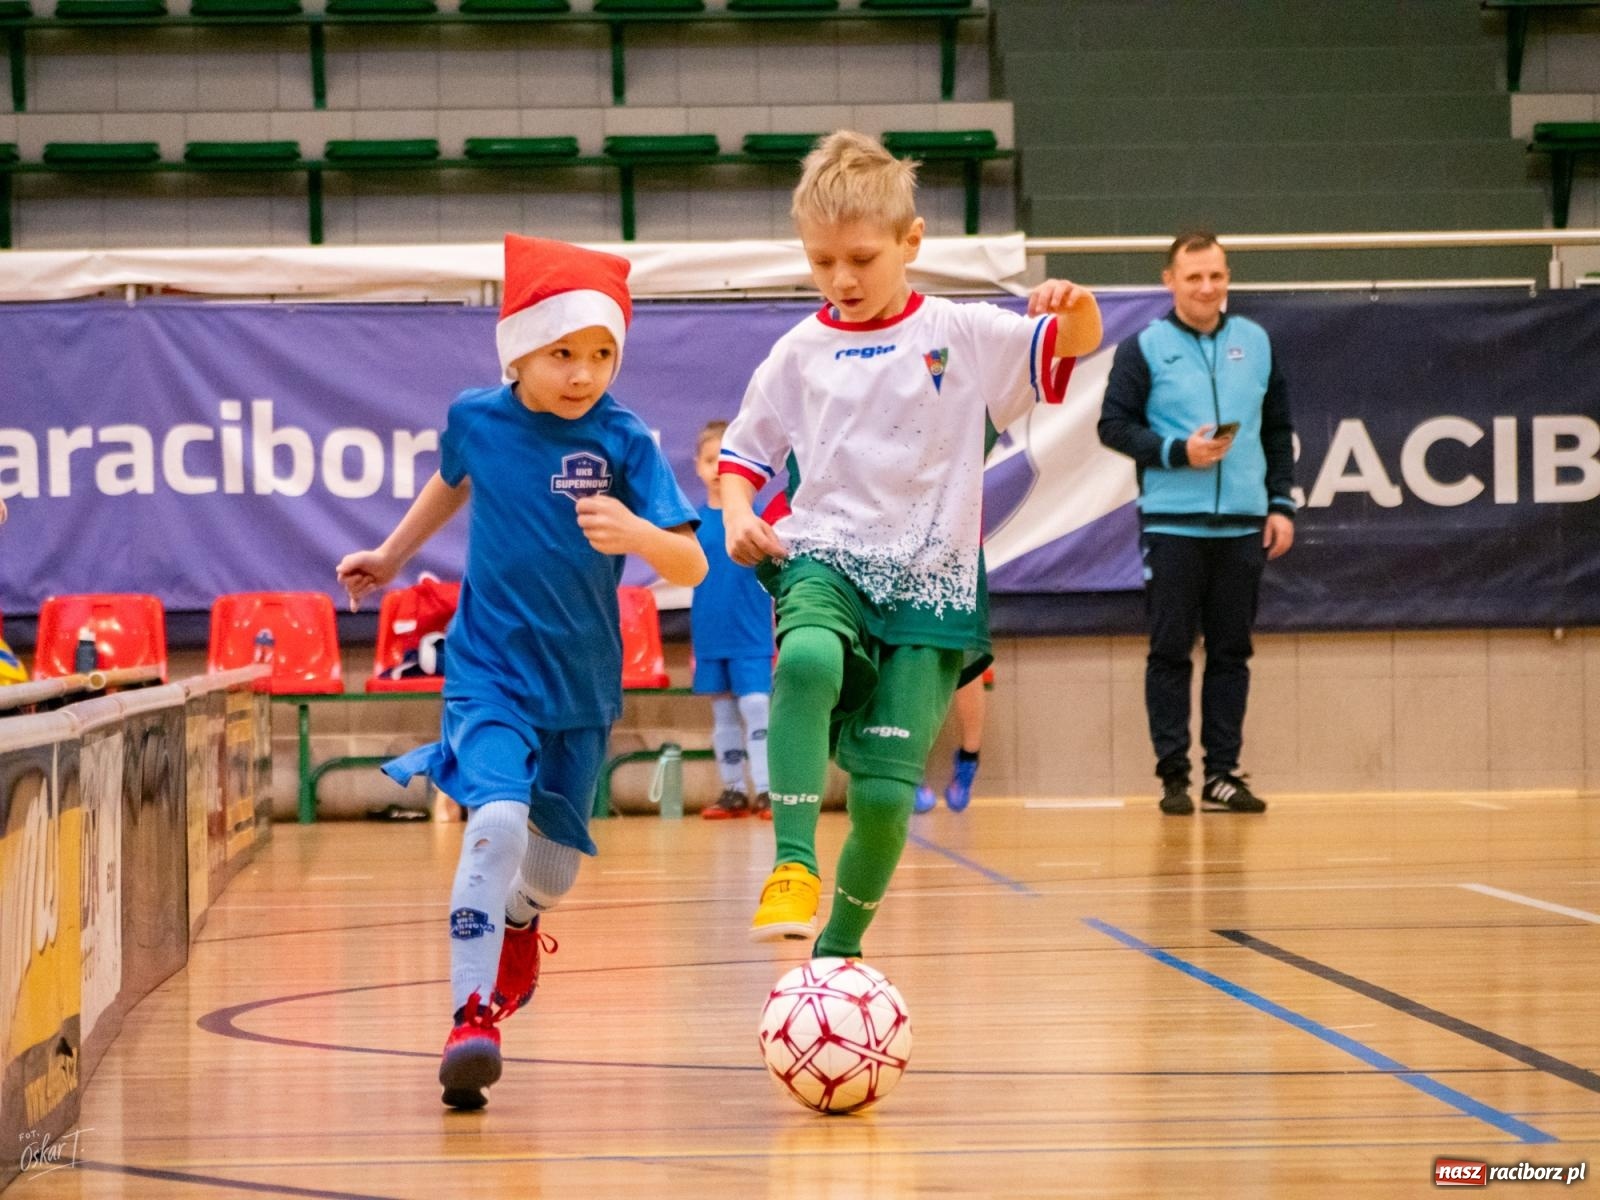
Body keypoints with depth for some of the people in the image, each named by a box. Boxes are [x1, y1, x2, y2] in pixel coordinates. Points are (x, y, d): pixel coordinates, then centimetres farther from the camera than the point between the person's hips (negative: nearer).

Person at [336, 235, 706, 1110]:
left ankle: (519, 918, 52)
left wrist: (634, 533, -37)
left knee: (554, 862, 15)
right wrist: (392, 555, 27)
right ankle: (472, 1015, -23)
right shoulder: (476, 417, -7)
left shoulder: (623, 441, -13)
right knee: (497, 820, -26)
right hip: (489, 672, -1)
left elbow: (691, 567, -18)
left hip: (582, 685, 1)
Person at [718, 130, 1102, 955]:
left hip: (930, 583, 0)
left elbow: (1076, 345, -1)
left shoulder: (962, 336, 3)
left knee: (884, 795, -5)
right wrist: (737, 515, -2)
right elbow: (745, 451, 19)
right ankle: (793, 864, -35)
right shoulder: (799, 353, 8)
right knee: (808, 658, -38)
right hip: (824, 560, 0)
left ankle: (838, 953, 19)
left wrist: (1074, 307, -24)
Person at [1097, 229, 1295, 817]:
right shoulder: (1145, 348, -1)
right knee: (1170, 652, 0)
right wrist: (1177, 452, -15)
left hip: (1243, 525, 3)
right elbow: (1114, 426, -3)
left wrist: (1281, 503, 8)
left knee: (1231, 653, 6)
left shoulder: (1255, 342, 11)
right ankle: (1173, 775, 5)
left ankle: (1223, 774, 11)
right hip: (1172, 523, -3)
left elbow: (1278, 430, 16)